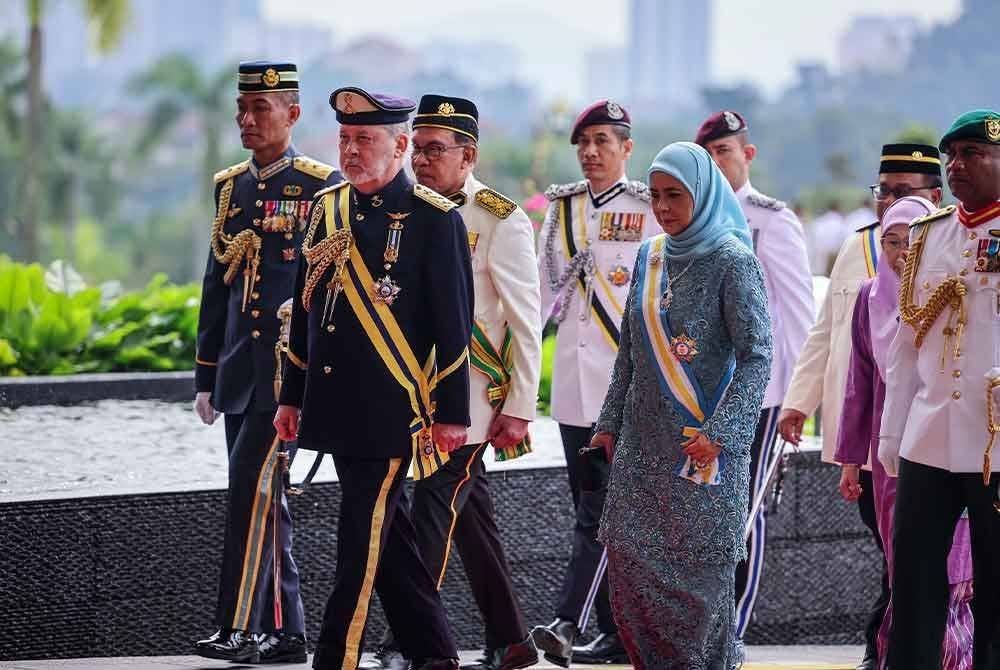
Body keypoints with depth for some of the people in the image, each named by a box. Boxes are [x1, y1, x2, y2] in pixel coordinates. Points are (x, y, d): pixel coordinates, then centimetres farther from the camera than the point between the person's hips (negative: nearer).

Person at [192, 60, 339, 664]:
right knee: (263, 500, 9)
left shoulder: (323, 186, -4)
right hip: (241, 369, 7)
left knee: (252, 485, -15)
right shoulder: (231, 185, 15)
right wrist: (206, 376, 17)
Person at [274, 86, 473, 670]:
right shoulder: (327, 207, 11)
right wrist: (293, 396, 16)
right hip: (335, 404, 7)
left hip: (392, 408, -7)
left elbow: (454, 325, -7)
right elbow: (306, 306, 16)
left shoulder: (434, 218, -8)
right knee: (387, 530, 13)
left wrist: (451, 414, -9)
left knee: (364, 538, -6)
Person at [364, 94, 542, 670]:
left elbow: (527, 321, -10)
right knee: (472, 519, 12)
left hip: (472, 401, -7)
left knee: (430, 518, -12)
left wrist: (520, 407, -13)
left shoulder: (501, 221, -9)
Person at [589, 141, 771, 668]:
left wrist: (719, 432, -21)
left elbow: (756, 356, -14)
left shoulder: (732, 261, -9)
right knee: (627, 551, 2)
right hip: (644, 438, 6)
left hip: (701, 442, -6)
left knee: (697, 562, -2)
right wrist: (611, 422, 14)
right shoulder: (650, 257, 9)